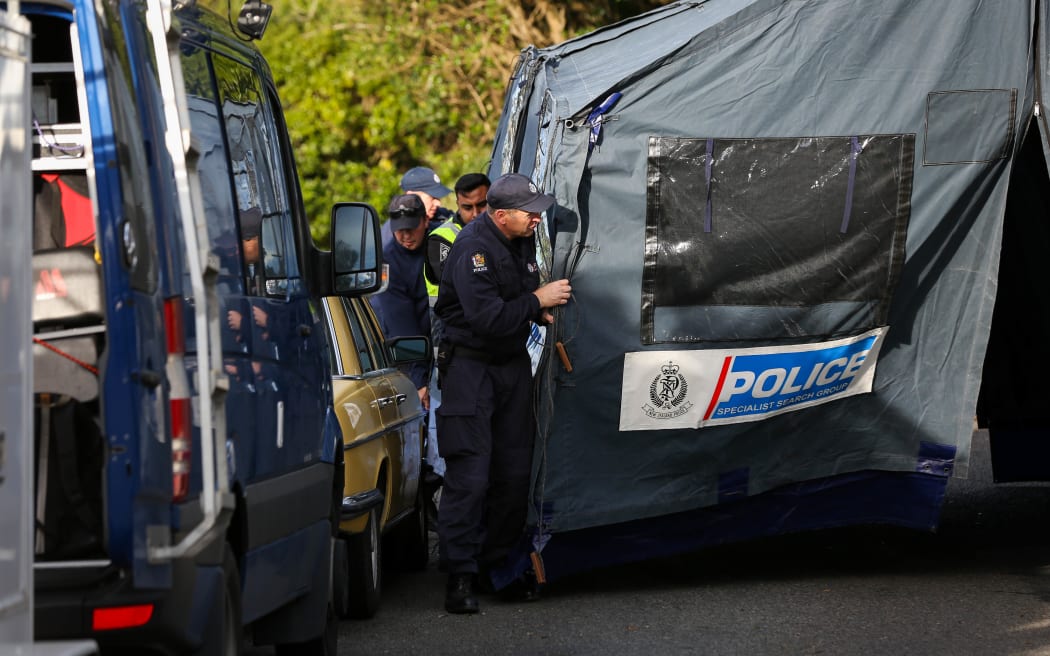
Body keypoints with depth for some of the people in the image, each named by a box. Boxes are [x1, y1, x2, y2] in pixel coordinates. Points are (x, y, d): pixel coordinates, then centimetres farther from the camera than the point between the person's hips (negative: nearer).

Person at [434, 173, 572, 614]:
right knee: (470, 474, -11)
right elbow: (488, 318, -28)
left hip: (513, 362, 8)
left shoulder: (523, 238, 5)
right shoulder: (473, 249, -22)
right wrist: (537, 301, -17)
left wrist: (543, 312, 3)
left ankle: (498, 562, 18)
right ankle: (460, 575, -8)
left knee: (514, 470, 7)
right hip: (471, 366, -8)